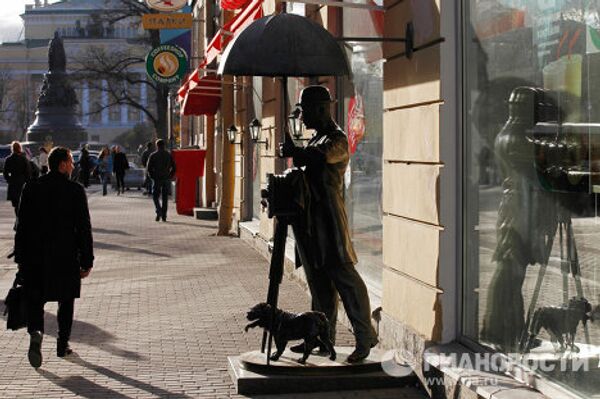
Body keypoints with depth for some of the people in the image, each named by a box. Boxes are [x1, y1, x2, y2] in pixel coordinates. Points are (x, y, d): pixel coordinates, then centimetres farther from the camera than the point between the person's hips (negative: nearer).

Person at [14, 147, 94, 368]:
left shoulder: (31, 188, 0)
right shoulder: (75, 190, -8)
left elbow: (22, 225, 2)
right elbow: (83, 228, -8)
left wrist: (20, 258, 9)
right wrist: (87, 260, -2)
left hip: (34, 258, 1)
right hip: (66, 258, -1)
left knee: (34, 300, 7)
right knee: (66, 301, 15)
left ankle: (36, 333, -19)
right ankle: (63, 345, 20)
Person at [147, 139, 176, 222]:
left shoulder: (153, 155, -3)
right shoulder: (169, 155, 5)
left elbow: (149, 168, -7)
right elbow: (174, 167, 2)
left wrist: (152, 176, 5)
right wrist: (170, 176, 9)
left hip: (157, 179, -2)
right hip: (167, 179, 3)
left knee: (155, 196, 6)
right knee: (165, 198, 9)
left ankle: (159, 212, -17)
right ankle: (164, 216, 8)